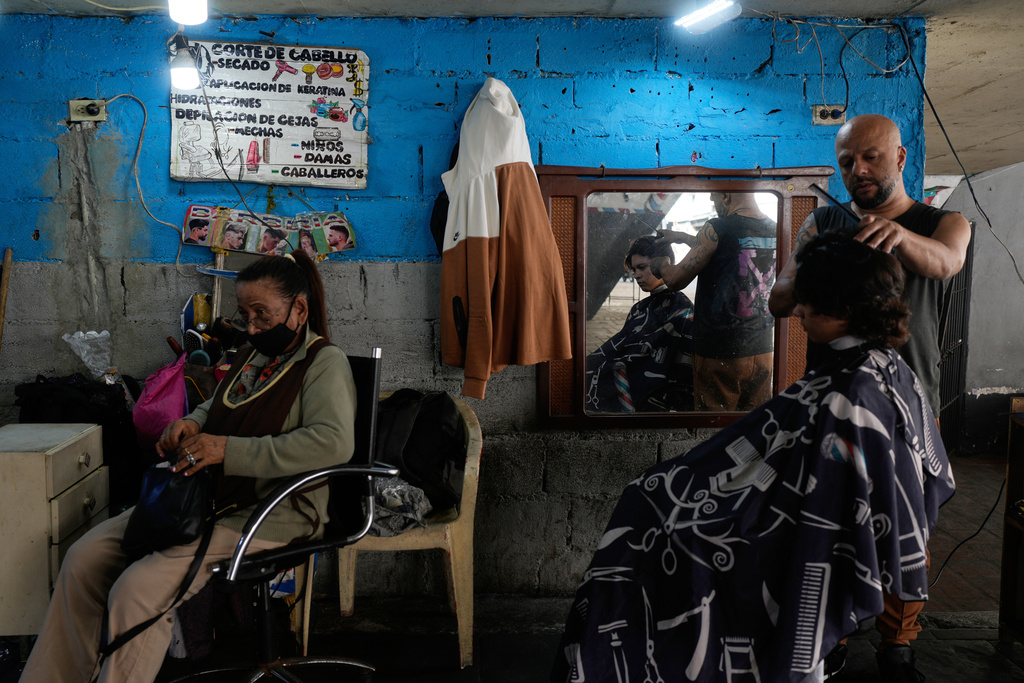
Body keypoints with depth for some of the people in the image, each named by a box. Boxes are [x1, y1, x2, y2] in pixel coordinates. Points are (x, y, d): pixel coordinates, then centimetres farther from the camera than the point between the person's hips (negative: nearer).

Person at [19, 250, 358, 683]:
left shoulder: (325, 362, -12)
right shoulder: (254, 353, 14)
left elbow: (335, 441, -29)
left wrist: (228, 450, -27)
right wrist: (192, 423, 5)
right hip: (208, 495, 9)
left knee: (137, 590, -23)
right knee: (85, 557, 0)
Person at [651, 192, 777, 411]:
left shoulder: (716, 229, -15)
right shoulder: (774, 231, 5)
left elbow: (676, 280, -8)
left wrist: (659, 264, 14)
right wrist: (684, 237, 33)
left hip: (718, 354, -6)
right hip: (762, 352, 6)